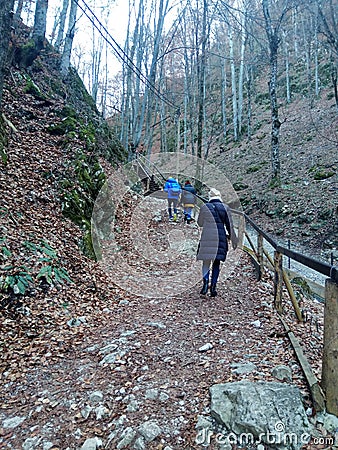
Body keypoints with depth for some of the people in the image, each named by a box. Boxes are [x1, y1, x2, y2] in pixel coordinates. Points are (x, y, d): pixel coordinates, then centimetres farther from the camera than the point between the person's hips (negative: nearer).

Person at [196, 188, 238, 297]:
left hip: (207, 238, -1)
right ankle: (213, 286, 9)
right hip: (221, 238, 2)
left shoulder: (205, 207, 0)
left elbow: (200, 223, 10)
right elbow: (230, 226, 7)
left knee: (206, 262, 7)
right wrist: (233, 240, 16)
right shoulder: (225, 208, 5)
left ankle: (206, 281, -14)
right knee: (216, 263, 10)